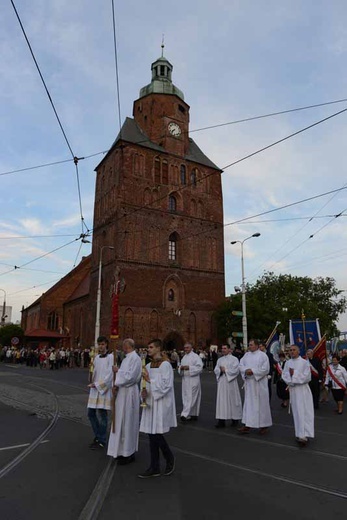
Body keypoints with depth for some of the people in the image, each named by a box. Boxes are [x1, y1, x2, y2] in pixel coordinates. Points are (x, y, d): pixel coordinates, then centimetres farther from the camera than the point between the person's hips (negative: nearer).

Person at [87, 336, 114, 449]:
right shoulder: (97, 357, 11)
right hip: (95, 389, 7)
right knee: (91, 414, 11)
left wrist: (98, 385, -14)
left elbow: (110, 375, -15)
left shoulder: (110, 357, -11)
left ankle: (101, 441, 14)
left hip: (104, 390, -7)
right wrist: (93, 383, 1)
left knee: (101, 415, -1)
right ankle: (98, 436, 28)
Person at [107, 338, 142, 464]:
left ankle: (129, 453, 13)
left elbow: (130, 376, -24)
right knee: (121, 421, 15)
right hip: (122, 392, 9)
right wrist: (116, 385, -3)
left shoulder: (135, 358, -17)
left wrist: (118, 371, -12)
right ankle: (123, 450, 28)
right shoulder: (127, 358, 12)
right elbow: (124, 375, 12)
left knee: (127, 422, 1)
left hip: (129, 393, -9)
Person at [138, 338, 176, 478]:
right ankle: (154, 468, 19)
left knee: (157, 434, -4)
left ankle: (169, 458, 21)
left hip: (161, 404, -7)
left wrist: (150, 380, -19)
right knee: (152, 435, 9)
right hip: (150, 403, 7)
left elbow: (165, 385, -18)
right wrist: (144, 391, -3)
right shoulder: (149, 365, 10)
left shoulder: (165, 364, -13)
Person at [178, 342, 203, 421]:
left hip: (193, 380, -8)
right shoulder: (184, 357, 15)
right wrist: (181, 368, -4)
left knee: (191, 397, -9)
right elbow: (180, 369, 20)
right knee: (186, 397, 10)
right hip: (185, 379, 8)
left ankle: (185, 414, -12)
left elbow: (199, 367, -16)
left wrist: (189, 367, -21)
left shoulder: (195, 356, -8)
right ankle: (193, 414, 20)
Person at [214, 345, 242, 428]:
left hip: (230, 383, -4)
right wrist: (220, 370, -12)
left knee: (232, 400, 5)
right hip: (221, 383, 4)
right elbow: (216, 370, 8)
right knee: (221, 401, 0)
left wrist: (225, 370, -11)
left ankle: (235, 419, 22)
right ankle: (221, 421, 1)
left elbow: (235, 370, -13)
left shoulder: (234, 359, -3)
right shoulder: (220, 360, 13)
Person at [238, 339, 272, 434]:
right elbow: (241, 365, 6)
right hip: (249, 383, 5)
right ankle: (247, 425, 9)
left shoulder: (263, 355, -6)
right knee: (248, 403, 5)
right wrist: (246, 370, -14)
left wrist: (253, 371, -17)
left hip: (259, 383, -5)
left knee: (261, 404, 4)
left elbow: (265, 369, -13)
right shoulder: (246, 355, 10)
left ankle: (264, 425, 17)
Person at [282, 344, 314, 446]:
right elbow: (284, 376, 2)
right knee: (298, 413, 4)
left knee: (305, 412, -4)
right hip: (293, 390, 3)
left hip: (303, 389, -3)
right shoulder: (288, 363, 7)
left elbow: (307, 377, -9)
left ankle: (304, 435, -4)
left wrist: (294, 373, -9)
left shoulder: (304, 362, -3)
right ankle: (301, 435, 9)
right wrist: (290, 382, -14)